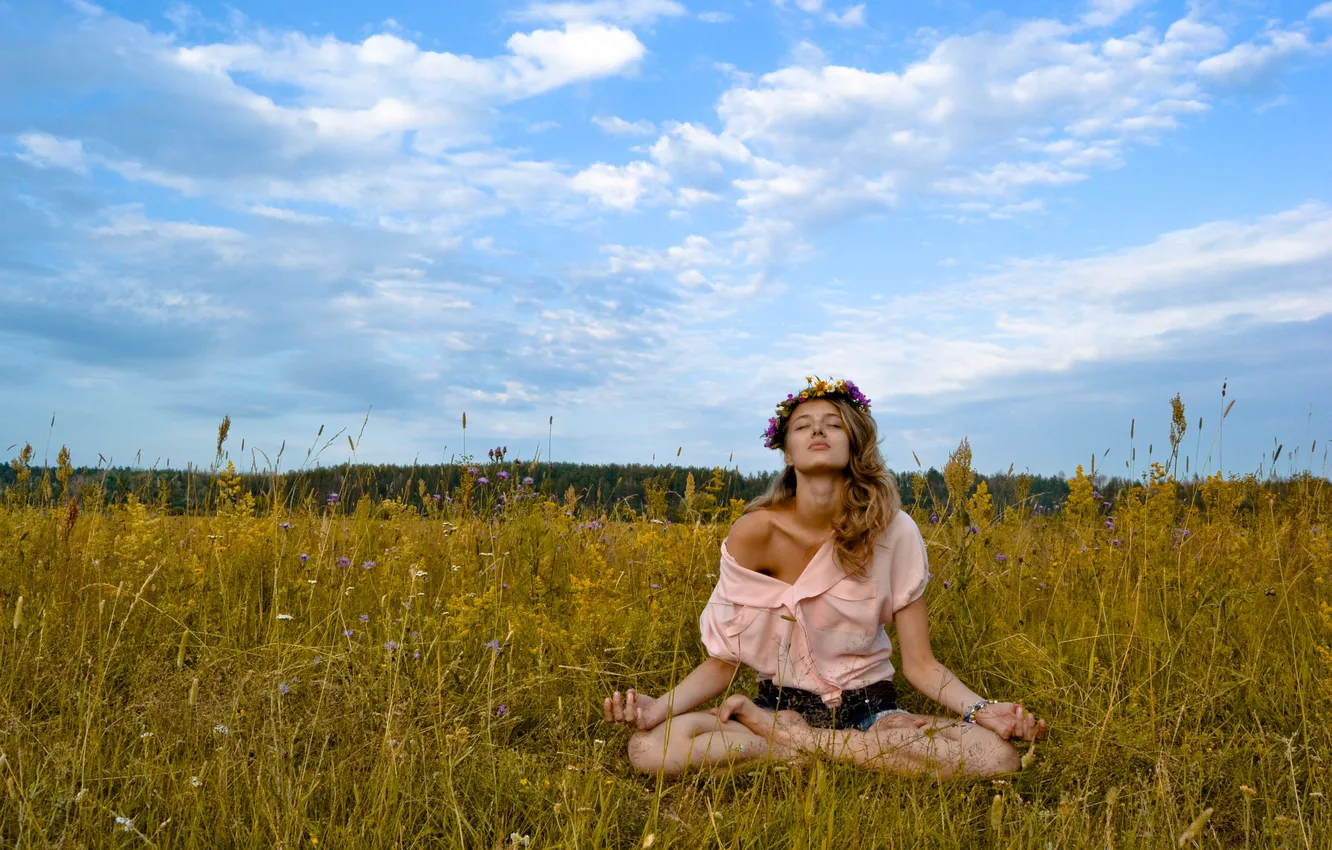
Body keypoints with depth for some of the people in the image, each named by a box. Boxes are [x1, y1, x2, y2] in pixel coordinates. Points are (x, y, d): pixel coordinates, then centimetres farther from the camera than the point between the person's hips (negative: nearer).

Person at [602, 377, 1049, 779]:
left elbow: (920, 664, -4)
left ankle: (796, 740, -13)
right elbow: (722, 660, -6)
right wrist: (658, 707, -24)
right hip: (780, 705, 0)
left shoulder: (894, 532, -10)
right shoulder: (755, 532, -12)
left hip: (869, 710, 1)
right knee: (649, 746, -28)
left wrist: (982, 710, -23)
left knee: (997, 756, -27)